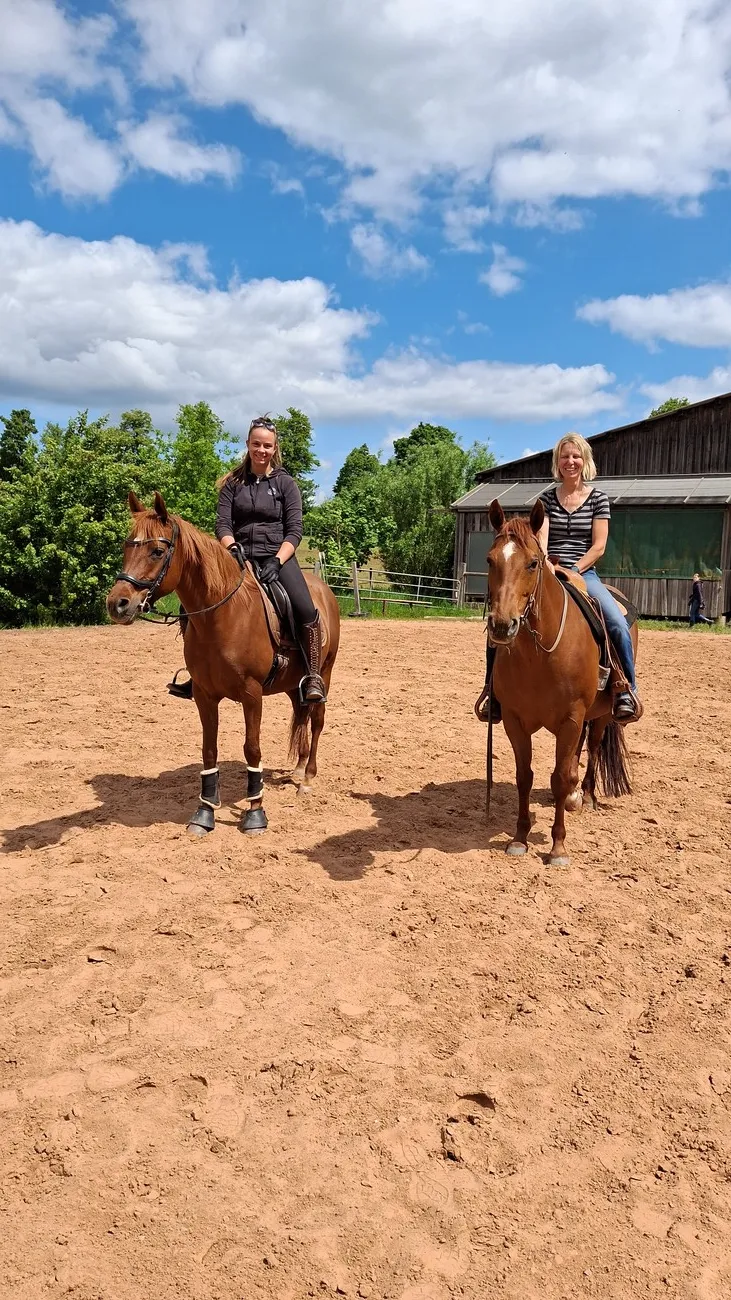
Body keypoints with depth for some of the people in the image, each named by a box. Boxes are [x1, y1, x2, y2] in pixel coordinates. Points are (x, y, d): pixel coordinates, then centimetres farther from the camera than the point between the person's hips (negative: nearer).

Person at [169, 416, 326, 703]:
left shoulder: (285, 483, 5)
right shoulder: (233, 483, 10)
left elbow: (295, 530, -1)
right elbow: (222, 524, 3)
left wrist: (276, 562, -16)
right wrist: (233, 548, -18)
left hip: (278, 556, -2)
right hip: (240, 558, 3)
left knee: (306, 610, -28)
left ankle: (313, 678, -14)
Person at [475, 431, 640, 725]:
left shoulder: (598, 498, 5)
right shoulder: (547, 498, 9)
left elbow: (598, 546, -1)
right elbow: (540, 538, -4)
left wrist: (572, 571, -14)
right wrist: (545, 565, -24)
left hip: (584, 573, -1)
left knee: (618, 625, -26)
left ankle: (627, 689, -8)